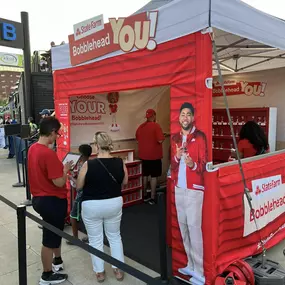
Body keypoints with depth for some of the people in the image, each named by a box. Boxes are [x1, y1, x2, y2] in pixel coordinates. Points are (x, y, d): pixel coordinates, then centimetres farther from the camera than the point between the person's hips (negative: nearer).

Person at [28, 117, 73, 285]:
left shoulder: (33, 149, 2)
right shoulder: (49, 154, -27)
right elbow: (59, 182, -24)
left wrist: (60, 166, 10)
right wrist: (66, 169, -7)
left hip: (39, 198, 9)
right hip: (52, 201, -9)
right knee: (50, 238, 9)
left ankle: (57, 261, 46)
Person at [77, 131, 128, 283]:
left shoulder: (88, 164, -19)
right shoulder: (120, 162, -11)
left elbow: (79, 186, -6)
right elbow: (124, 182, 5)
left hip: (92, 206, -3)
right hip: (114, 203, 3)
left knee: (95, 239, 16)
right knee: (115, 236, 21)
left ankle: (99, 272, 29)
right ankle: (119, 270, 28)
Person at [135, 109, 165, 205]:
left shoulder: (140, 127, 5)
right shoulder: (156, 126, -14)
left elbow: (137, 139, 16)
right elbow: (160, 140, -20)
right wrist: (163, 137, 0)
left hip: (143, 155, 6)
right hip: (154, 155, -6)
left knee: (145, 175, 15)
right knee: (154, 176, 2)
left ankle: (145, 196, 24)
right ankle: (152, 198, 6)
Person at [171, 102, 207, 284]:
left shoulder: (200, 136, -6)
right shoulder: (175, 138, 11)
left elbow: (204, 164, -10)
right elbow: (172, 165, 11)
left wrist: (193, 164, -30)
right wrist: (176, 157, -9)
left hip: (194, 188, -6)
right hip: (178, 188, 6)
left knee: (194, 227, -7)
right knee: (183, 226, 11)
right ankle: (191, 265, 25)